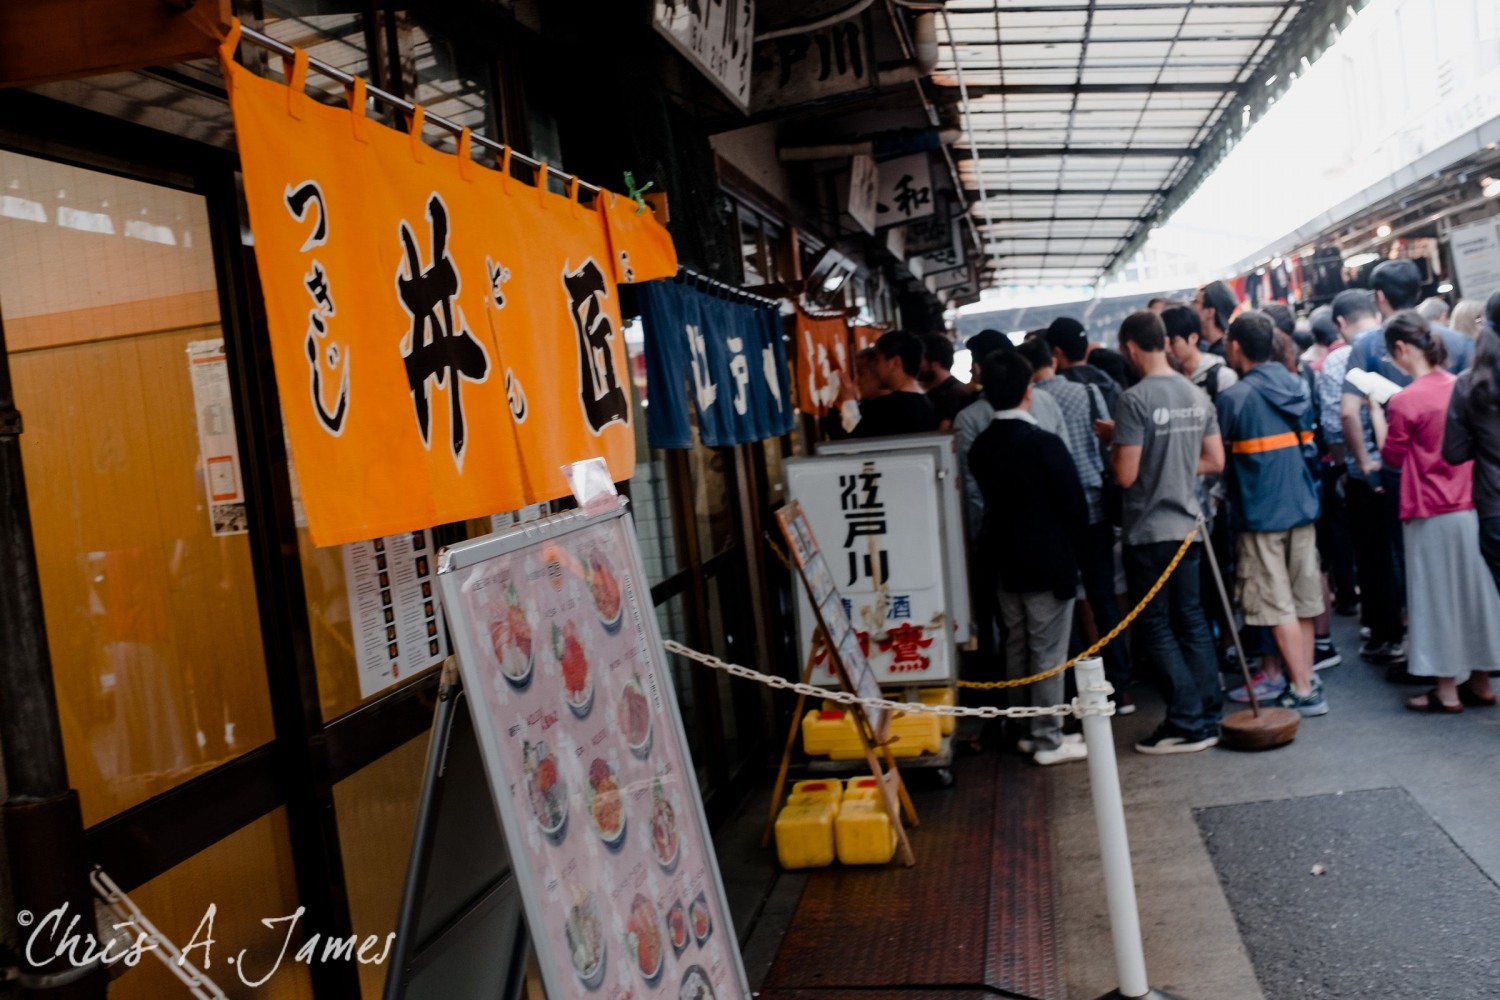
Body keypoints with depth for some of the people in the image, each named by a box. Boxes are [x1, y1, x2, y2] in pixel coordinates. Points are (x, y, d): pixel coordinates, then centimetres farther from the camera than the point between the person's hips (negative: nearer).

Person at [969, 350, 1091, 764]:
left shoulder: (979, 448, 0)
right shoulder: (1045, 444, -17)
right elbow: (1074, 505, -11)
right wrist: (1074, 549, 4)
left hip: (1005, 561, 6)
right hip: (1049, 562, -6)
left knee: (1016, 649, 14)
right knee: (1048, 653, 1)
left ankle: (1023, 731, 23)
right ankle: (1048, 740, 7)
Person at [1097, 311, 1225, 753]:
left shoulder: (1135, 399, -17)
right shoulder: (1196, 395, 4)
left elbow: (1126, 475, -18)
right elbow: (1215, 461, 10)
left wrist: (1113, 441, -1)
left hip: (1149, 531, -7)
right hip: (1187, 524, 7)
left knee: (1157, 626, 3)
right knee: (1191, 621, 14)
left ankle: (1188, 723, 5)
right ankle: (1208, 717, 20)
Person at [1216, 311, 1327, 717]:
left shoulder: (1235, 397, -15)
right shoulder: (1299, 387, 5)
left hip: (1261, 514, -7)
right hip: (1302, 505, 7)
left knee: (1278, 608, 0)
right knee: (1303, 601, 14)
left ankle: (1303, 690, 2)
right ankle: (1306, 679, 22)